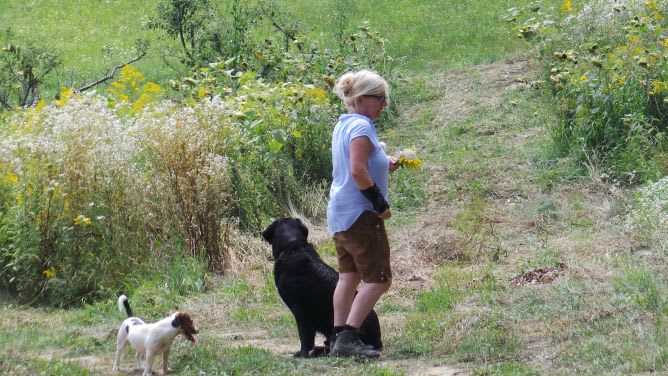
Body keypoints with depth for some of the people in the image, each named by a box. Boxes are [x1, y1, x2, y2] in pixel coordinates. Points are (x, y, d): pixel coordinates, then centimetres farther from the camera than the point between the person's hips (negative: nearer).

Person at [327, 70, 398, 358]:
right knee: (379, 279, -6)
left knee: (349, 277, 12)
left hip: (339, 213, 10)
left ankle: (338, 336, 10)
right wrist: (380, 203, -18)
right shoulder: (362, 126, -15)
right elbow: (358, 171, -24)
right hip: (360, 214, -10)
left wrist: (383, 165, 15)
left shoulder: (342, 125, 14)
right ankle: (349, 337, -13)